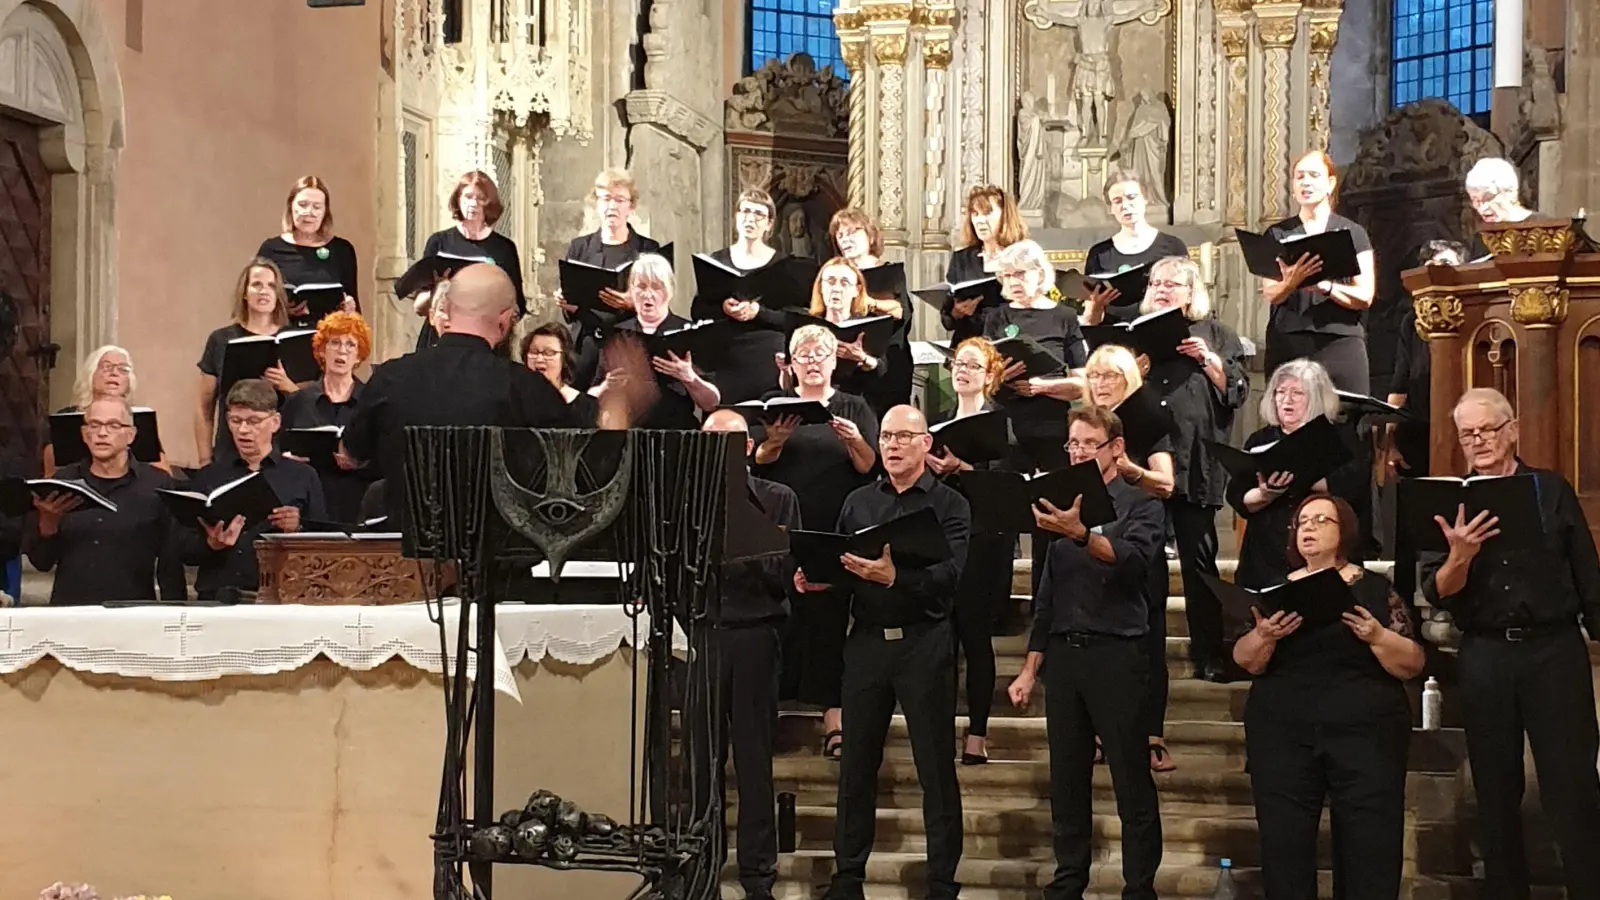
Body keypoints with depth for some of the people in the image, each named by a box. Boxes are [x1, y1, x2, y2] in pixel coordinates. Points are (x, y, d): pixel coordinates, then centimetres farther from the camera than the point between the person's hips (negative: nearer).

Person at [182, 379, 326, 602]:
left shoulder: (303, 477, 11)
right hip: (217, 598, 1)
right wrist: (211, 544, -8)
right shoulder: (206, 478, 16)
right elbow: (185, 551, 11)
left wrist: (298, 531, -9)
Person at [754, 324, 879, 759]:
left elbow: (870, 467, 2)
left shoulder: (854, 409, 12)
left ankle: (833, 719, -6)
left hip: (835, 532, -1)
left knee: (829, 618, -5)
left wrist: (855, 442, -17)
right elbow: (756, 463, 3)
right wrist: (773, 443, -17)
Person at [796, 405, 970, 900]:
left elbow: (948, 575, -15)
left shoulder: (949, 504, 0)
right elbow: (841, 573, 11)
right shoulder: (857, 503, 13)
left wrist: (894, 576, -30)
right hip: (866, 641, 4)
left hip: (925, 642, -3)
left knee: (936, 768, 0)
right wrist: (815, 580, -11)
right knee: (857, 765, 7)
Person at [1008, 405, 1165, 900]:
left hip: (1116, 653, -5)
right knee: (1066, 781, 9)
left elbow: (1134, 560, -21)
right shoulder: (1062, 504, 14)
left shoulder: (1140, 504, 0)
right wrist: (1031, 668, 14)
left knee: (1132, 784, -4)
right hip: (1062, 654, 5)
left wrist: (1081, 534, -38)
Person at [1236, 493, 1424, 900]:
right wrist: (1264, 635, -14)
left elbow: (1413, 665, 1)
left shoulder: (1375, 588, 6)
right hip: (1282, 734, 2)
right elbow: (1245, 662, 5)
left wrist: (1376, 636, -16)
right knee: (1284, 848, -3)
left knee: (1371, 852, -6)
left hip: (1366, 732, -1)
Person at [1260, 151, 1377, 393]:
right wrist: (1291, 283, -21)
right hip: (1288, 344, 1)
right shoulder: (1277, 234, 13)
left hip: (1341, 343, -1)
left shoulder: (1353, 233, 10)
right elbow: (1270, 293, 2)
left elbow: (1365, 296, 0)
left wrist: (1324, 285, -19)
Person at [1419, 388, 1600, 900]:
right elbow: (1438, 595, -2)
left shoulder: (1551, 491, 2)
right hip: (1484, 657, 2)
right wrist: (1459, 557, -22)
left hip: (1555, 650, -2)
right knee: (1496, 790, 11)